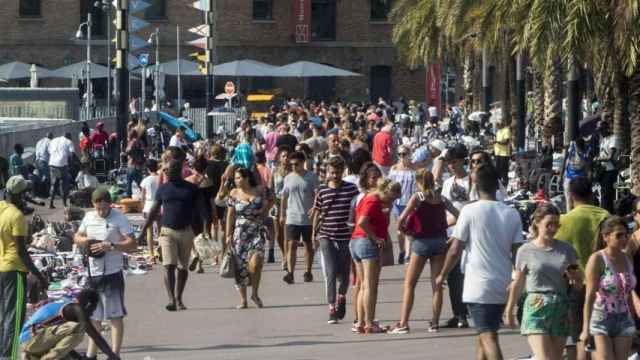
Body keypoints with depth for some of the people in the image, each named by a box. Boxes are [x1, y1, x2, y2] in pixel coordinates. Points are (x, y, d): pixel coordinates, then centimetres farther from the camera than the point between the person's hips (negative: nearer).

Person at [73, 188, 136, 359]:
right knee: (93, 316, 15)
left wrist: (111, 246, -26)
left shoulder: (119, 218, -9)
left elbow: (132, 244, -14)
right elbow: (77, 237, 20)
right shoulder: (89, 217, 8)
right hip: (93, 273, 6)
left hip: (112, 273, -6)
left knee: (115, 315, -4)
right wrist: (83, 240, -4)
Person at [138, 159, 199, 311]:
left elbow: (197, 210, 7)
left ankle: (178, 299, 20)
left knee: (183, 268, 7)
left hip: (186, 231, 0)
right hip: (167, 231, 0)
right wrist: (143, 230, 7)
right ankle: (171, 300, -21)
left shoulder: (191, 189, 3)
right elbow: (154, 211, 11)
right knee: (169, 266, -14)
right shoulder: (163, 189, 7)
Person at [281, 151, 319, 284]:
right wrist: (282, 214, 12)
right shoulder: (288, 178, 6)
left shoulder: (311, 177, -2)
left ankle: (307, 272, 20)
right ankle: (290, 273, -14)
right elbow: (283, 197, 14)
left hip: (308, 218, -1)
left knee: (308, 246, 9)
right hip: (292, 218, 1)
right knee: (291, 244, -9)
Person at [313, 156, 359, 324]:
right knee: (330, 272, -9)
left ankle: (341, 296, 40)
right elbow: (317, 213, 9)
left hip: (346, 236, 1)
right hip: (326, 236, -1)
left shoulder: (351, 189, 0)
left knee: (344, 272, 11)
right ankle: (332, 308, -5)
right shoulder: (322, 190, 2)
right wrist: (314, 234, 8)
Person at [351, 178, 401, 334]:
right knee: (371, 286, -8)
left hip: (355, 242, 10)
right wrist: (375, 237, -19)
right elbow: (362, 222, -26)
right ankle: (369, 324, -10)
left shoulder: (368, 198, 17)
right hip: (368, 243, -10)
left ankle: (361, 323, 10)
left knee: (363, 286, 12)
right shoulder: (374, 201, -14)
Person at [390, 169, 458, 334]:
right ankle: (435, 323, 5)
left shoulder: (417, 197, -5)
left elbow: (402, 218, -15)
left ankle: (403, 323, -3)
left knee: (409, 284, 3)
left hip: (421, 242, -3)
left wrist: (402, 229, 3)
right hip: (439, 240, 3)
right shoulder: (442, 199, 7)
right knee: (437, 285, 7)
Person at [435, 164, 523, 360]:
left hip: (478, 285, -5)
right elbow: (517, 252, 5)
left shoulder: (470, 210, -8)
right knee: (484, 335, 19)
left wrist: (442, 276, 8)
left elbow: (455, 250, -7)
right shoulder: (512, 213, 4)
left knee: (488, 337, -10)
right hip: (503, 285, 5)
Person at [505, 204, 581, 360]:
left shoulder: (566, 249, 8)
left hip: (561, 309, 4)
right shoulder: (526, 251, 1)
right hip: (536, 308, -4)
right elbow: (517, 285, 9)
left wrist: (573, 276, -7)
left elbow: (579, 281, 16)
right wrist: (509, 311, 12)